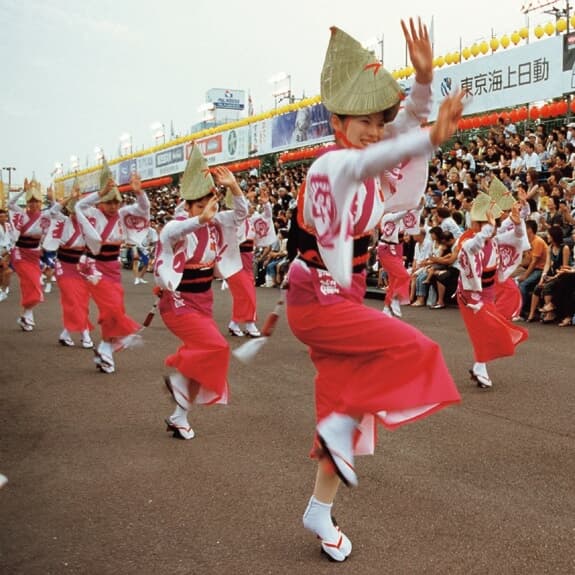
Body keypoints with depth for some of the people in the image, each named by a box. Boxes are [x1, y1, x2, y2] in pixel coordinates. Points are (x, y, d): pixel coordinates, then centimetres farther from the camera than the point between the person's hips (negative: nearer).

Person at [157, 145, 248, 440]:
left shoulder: (214, 224, 2)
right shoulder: (177, 226, -18)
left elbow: (241, 214, 1)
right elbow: (170, 233, -42)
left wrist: (233, 186, -17)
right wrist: (201, 218, -58)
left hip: (202, 302, 8)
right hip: (178, 303, -7)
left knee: (199, 356, 10)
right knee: (215, 347, -21)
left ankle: (179, 418, 23)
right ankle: (178, 378, 3)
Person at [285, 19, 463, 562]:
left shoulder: (361, 165, 8)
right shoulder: (332, 165, -18)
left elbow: (405, 122, -4)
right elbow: (370, 162, -41)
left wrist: (424, 78, -22)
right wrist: (431, 139, -57)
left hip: (342, 298, 9)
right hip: (316, 300, -9)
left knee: (345, 403, 11)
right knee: (412, 349, -18)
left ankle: (320, 512, 24)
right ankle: (339, 430, -4)